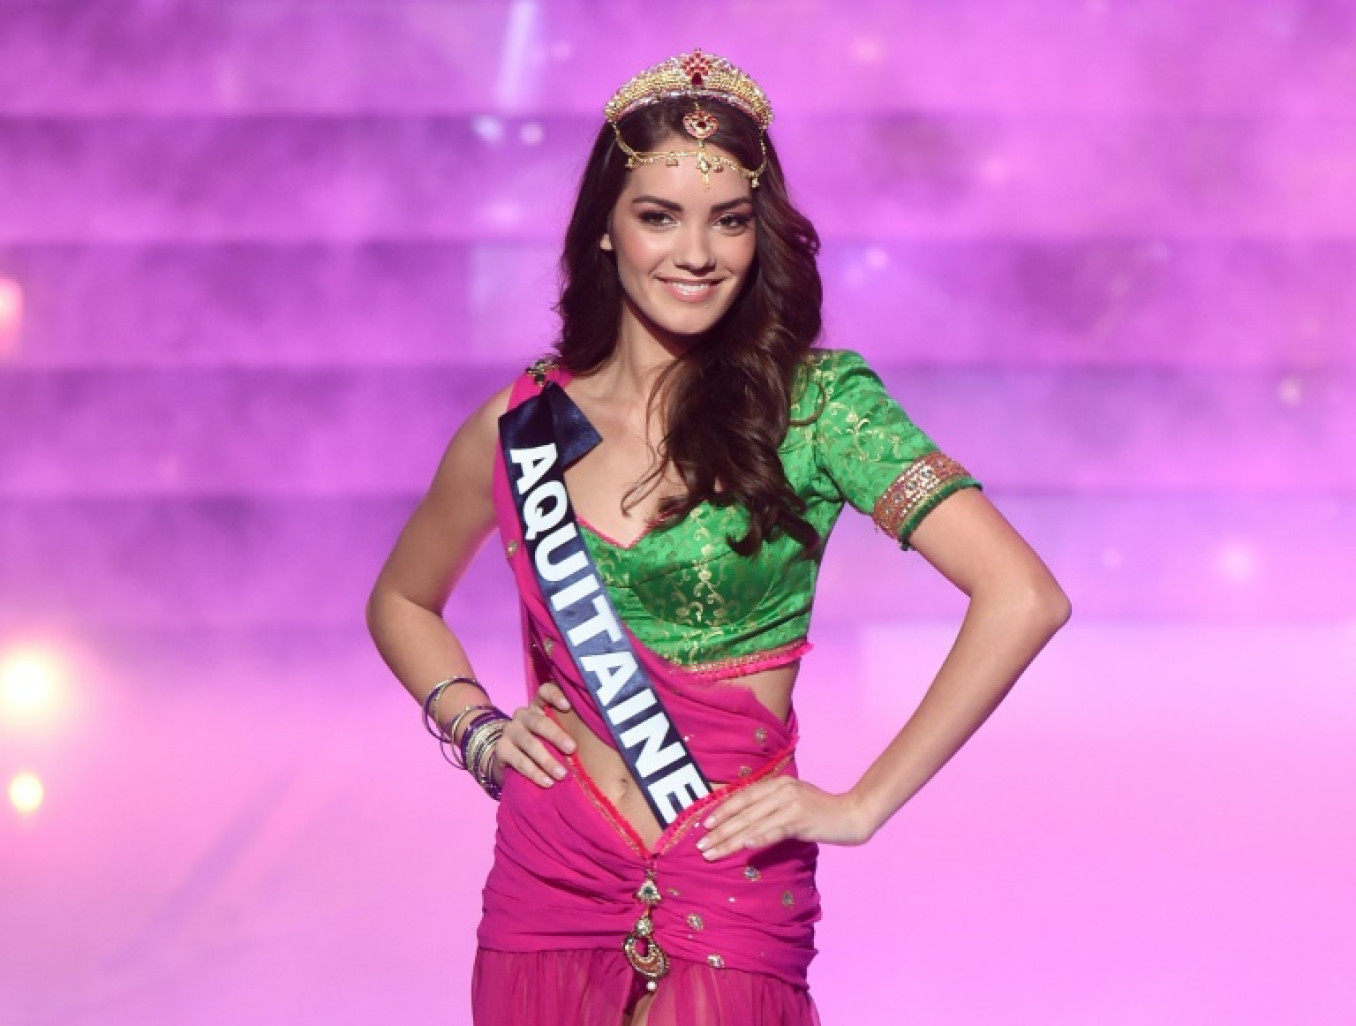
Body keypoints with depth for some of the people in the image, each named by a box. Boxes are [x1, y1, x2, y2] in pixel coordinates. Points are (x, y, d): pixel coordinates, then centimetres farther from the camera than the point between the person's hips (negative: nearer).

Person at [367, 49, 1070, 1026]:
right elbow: (403, 600, 21)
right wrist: (476, 730, 4)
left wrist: (862, 806, -16)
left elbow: (1022, 597, -18)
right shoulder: (522, 424, 2)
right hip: (546, 876, 3)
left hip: (724, 900, -3)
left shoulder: (815, 404, -9)